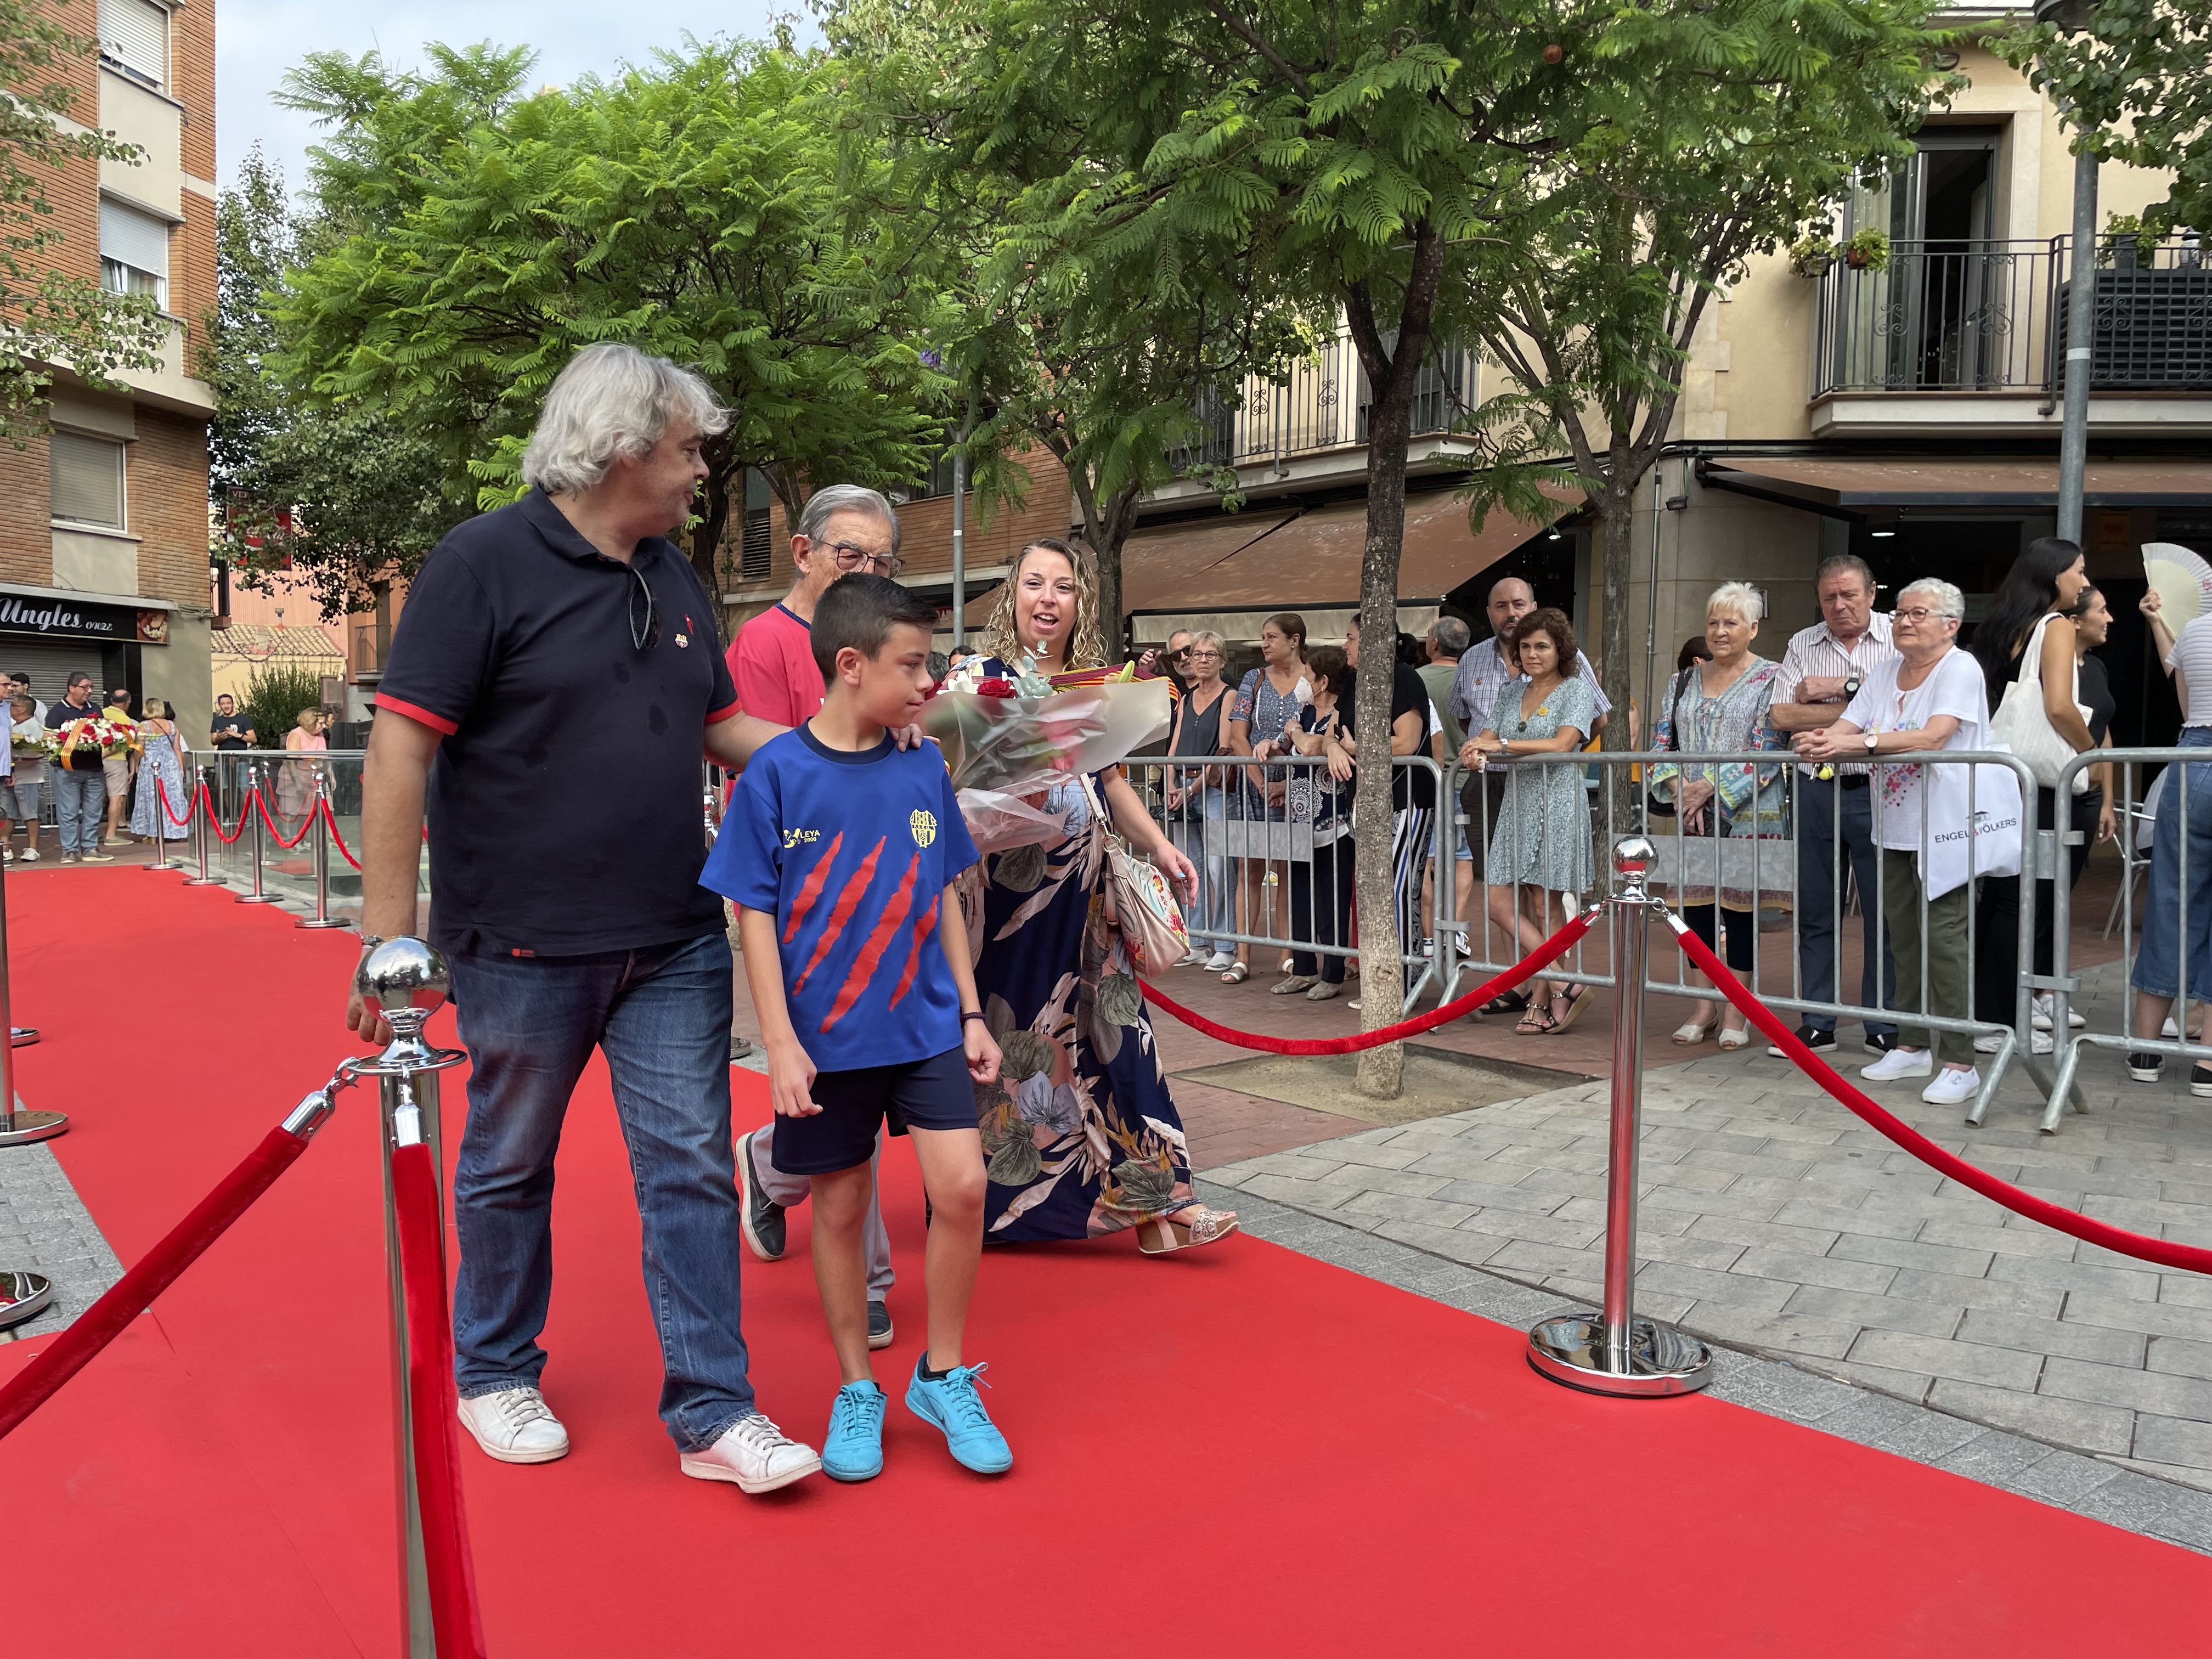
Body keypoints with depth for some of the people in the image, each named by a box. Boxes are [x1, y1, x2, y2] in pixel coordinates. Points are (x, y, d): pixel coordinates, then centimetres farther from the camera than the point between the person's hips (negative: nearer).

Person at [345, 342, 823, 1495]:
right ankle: (493, 1376, 35)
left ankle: (711, 1412, 14)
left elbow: (721, 727, 18)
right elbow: (401, 748, -14)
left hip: (675, 942, 5)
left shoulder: (674, 578, 11)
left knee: (691, 1168, 4)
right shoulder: (484, 563, -10)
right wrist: (387, 934, -18)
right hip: (525, 945, -5)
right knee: (509, 1167, 13)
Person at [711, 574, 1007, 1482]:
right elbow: (754, 913, -7)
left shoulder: (924, 768, 2)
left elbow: (944, 896, 9)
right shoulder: (777, 773, -10)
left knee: (960, 1186, -6)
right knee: (840, 1208, 10)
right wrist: (779, 1041, -11)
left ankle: (942, 1377, 17)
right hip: (827, 1037, -2)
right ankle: (857, 1392, 30)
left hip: (927, 1025, 3)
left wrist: (970, 1013, 9)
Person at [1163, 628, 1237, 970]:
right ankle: (1198, 945, 16)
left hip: (1213, 788, -6)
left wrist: (1194, 788, -12)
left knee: (1219, 870, -9)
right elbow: (1174, 746, 14)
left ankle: (1225, 948, -2)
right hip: (1183, 788, 7)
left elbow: (1224, 751, -10)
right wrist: (1172, 786, -1)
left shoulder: (1229, 697, -3)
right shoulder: (1185, 698, 17)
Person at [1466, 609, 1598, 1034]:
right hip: (1516, 805, 7)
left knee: (1545, 907, -4)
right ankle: (1564, 986, 7)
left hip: (1557, 804, -6)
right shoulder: (1511, 692, 16)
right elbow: (1486, 738, 10)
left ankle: (1544, 1001, 5)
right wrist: (1478, 754, -15)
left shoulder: (1576, 689, -2)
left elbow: (1562, 744, -16)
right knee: (1501, 904, 0)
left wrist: (1502, 745, -18)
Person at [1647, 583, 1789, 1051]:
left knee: (1740, 905, 0)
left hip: (1748, 814, -4)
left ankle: (1736, 1011, 9)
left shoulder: (1771, 679, -1)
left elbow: (1768, 750, -11)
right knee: (1694, 903, 6)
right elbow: (1660, 743, 9)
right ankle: (1705, 1005, 18)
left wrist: (1711, 788, -16)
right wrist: (1679, 788, -8)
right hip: (1690, 815, 5)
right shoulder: (1685, 681, 14)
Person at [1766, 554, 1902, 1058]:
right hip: (1815, 788, 4)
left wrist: (1842, 686, -11)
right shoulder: (1802, 645, 11)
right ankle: (1817, 1024, 19)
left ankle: (1884, 1027, 13)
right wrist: (1861, 709, -7)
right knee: (1815, 912, 9)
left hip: (1875, 790, -3)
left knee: (1884, 912, 1)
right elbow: (1782, 717, -2)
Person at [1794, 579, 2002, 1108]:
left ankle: (1960, 1063, -4)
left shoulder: (1960, 669, -8)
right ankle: (1912, 1045, 24)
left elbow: (1934, 736, -23)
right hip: (1896, 826, 7)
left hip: (1947, 826, -7)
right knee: (1904, 935, 12)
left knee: (1944, 936, -10)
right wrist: (1823, 742, -19)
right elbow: (1845, 730, 4)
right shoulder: (1885, 674, 14)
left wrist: (1860, 742, -32)